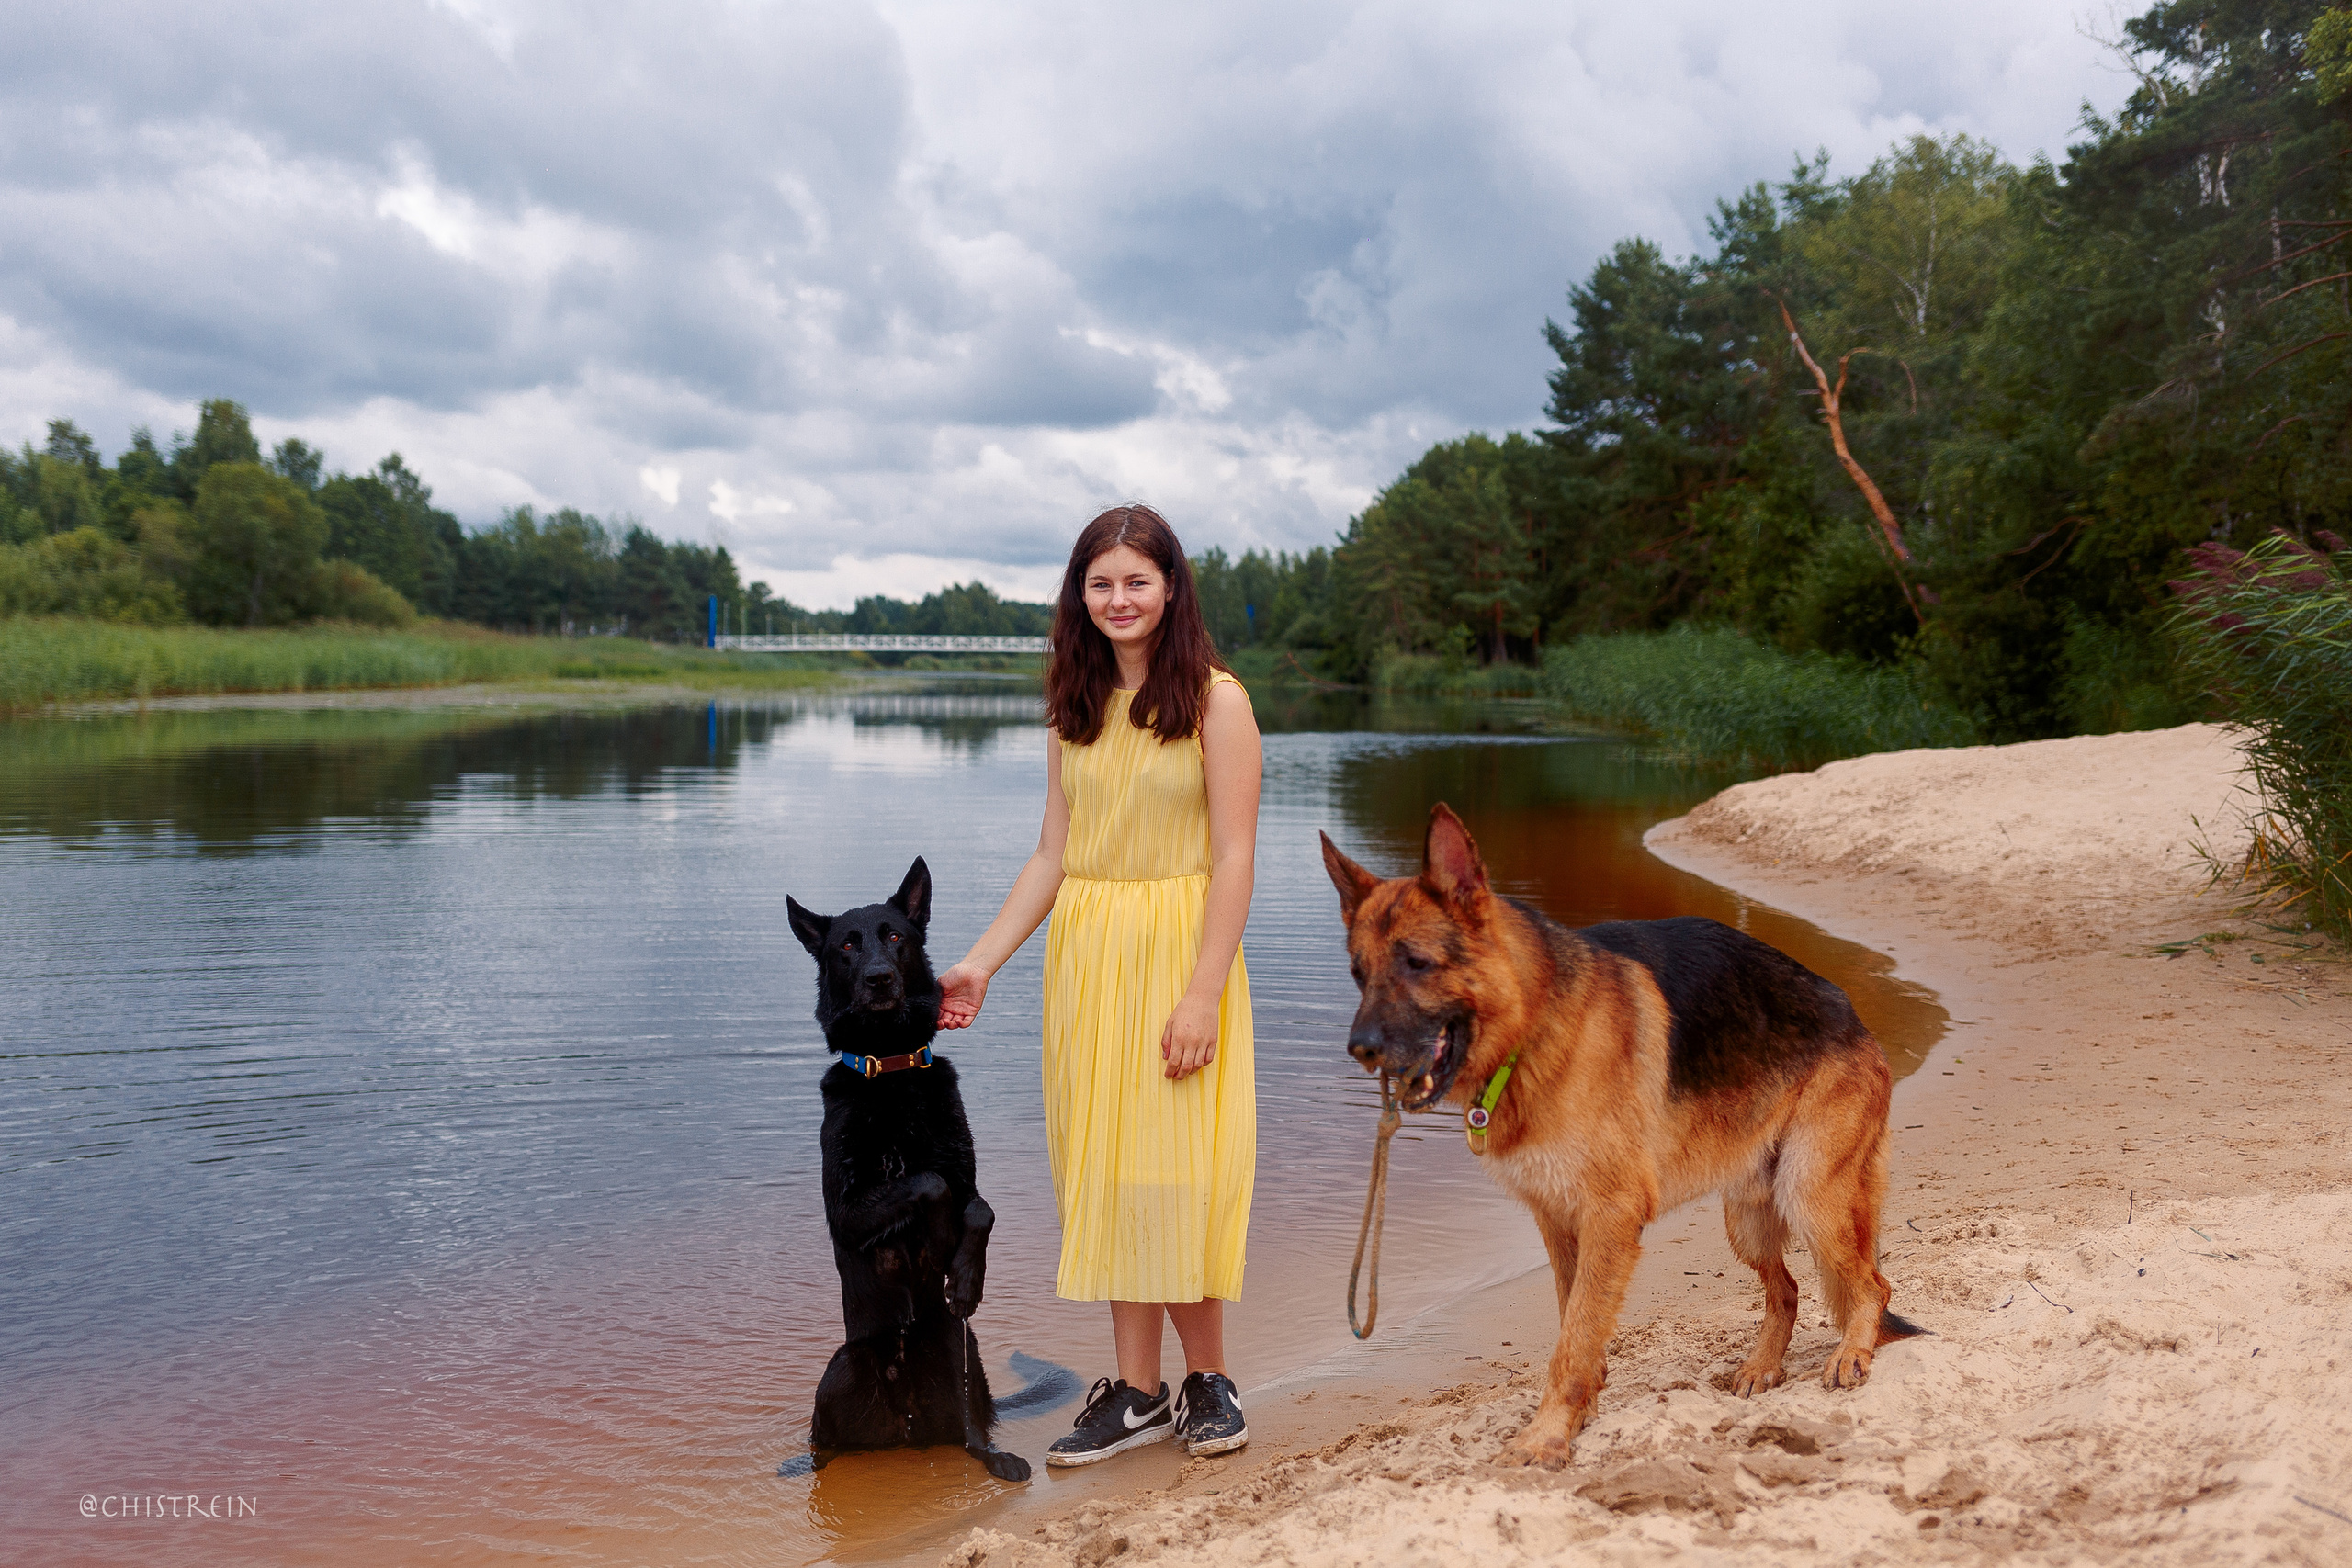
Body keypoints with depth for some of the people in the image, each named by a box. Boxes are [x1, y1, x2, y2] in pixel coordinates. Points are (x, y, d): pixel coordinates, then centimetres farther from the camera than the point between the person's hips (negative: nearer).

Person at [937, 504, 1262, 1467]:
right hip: (1084, 955, 5)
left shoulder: (1214, 700, -5)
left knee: (1173, 1168, -2)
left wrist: (1203, 992, -15)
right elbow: (1052, 855, 12)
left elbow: (1234, 857, -9)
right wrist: (981, 962, 5)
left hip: (1178, 950, -5)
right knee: (1106, 1171, 6)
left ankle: (1207, 1380, 16)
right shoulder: (1075, 708, 11)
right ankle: (1138, 1391, 16)